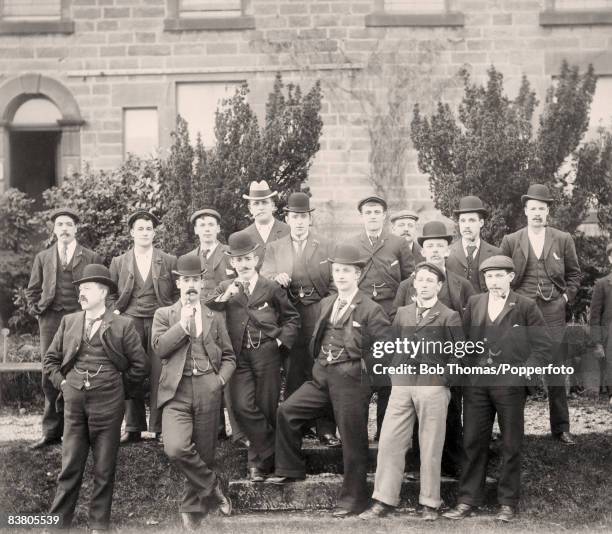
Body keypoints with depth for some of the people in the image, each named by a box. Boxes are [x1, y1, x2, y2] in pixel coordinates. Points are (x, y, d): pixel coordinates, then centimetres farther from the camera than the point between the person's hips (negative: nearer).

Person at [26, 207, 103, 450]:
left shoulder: (92, 258, 7)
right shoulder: (43, 257, 13)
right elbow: (32, 290, 19)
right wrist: (36, 310, 5)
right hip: (50, 321, 2)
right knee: (50, 377, 3)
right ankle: (52, 431, 9)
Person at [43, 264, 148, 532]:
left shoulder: (122, 325, 0)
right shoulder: (69, 321, 9)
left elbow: (140, 364, 2)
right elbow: (50, 359, 16)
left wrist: (120, 389, 2)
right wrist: (62, 383, 5)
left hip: (107, 402, -2)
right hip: (74, 401, 2)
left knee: (104, 469, 5)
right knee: (70, 466, 6)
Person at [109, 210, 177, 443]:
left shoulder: (170, 262, 9)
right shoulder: (118, 262, 13)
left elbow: (179, 294, 11)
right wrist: (115, 313, 2)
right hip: (130, 321, 1)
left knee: (159, 376, -7)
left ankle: (160, 428, -2)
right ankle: (133, 428, 3)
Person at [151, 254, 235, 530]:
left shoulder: (215, 318, 15)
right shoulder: (164, 314, 12)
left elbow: (229, 357, 16)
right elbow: (159, 347, -4)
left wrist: (220, 379, -1)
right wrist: (183, 323, -8)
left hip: (208, 391, 2)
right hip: (176, 391, -1)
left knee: (204, 453, 3)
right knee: (176, 448, -23)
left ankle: (192, 511, 21)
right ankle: (212, 486, 0)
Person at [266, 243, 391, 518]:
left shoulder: (371, 310, -9)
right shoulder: (326, 303, 12)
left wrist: (364, 367, -7)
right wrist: (319, 359, 13)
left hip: (351, 381, -7)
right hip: (321, 376, 7)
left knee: (352, 439, 1)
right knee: (286, 411, 0)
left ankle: (353, 497, 13)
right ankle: (290, 469, 15)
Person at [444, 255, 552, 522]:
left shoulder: (526, 306, -1)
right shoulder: (474, 303, 9)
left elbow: (543, 346, -1)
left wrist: (523, 373, -9)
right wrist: (469, 368, 1)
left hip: (510, 384, -3)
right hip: (476, 382, 3)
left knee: (510, 446, 6)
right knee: (473, 443, 6)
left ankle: (508, 502, 16)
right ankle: (468, 499, 15)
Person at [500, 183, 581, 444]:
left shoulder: (563, 240, 5)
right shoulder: (510, 241, 3)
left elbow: (574, 274, 14)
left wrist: (566, 297, 3)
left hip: (553, 313, 1)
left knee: (556, 374, 4)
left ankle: (560, 428, 14)